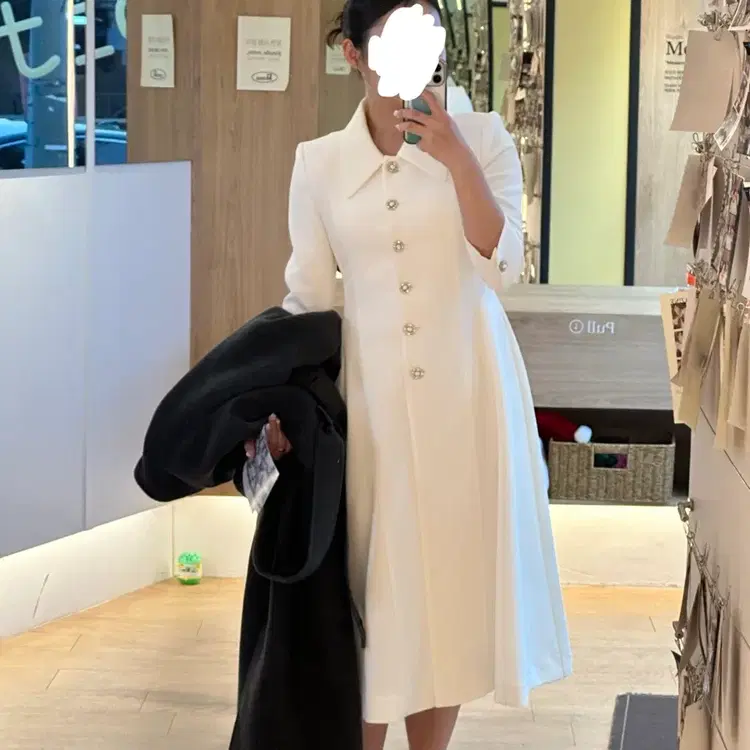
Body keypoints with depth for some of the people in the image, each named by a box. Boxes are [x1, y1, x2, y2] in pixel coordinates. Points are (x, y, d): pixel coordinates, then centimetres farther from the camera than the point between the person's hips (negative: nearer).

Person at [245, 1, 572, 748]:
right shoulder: (319, 162, 1)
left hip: (465, 390, 0)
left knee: (451, 573, 8)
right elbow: (309, 297, 4)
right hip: (369, 394, 0)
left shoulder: (481, 136, -1)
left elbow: (501, 266, -11)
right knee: (372, 582, 3)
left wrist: (456, 157, -20)